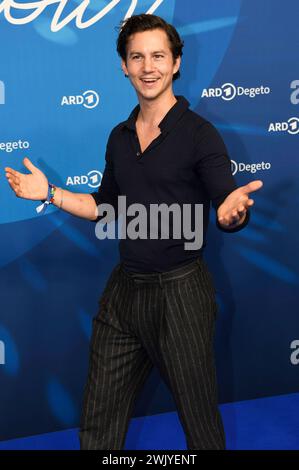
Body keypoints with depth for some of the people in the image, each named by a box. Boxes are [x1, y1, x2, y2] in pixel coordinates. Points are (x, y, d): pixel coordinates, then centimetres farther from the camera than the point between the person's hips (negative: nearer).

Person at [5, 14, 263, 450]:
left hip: (181, 291, -6)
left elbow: (228, 210, -15)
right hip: (123, 289, 6)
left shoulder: (199, 134, -11)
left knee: (200, 422, 10)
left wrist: (231, 212, -37)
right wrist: (51, 193, 9)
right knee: (98, 422, 14)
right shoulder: (119, 137, 8)